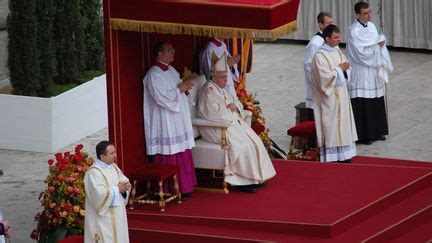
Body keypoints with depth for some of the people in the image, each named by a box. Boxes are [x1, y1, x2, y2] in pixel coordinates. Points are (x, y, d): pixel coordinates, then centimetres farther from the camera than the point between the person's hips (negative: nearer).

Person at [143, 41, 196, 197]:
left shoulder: (172, 71, 14)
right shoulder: (153, 74, -14)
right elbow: (161, 97, -21)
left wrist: (185, 87, 2)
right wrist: (179, 89, -15)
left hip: (178, 121, 9)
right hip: (165, 123, -9)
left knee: (182, 154, 10)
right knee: (170, 157, -6)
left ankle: (183, 188, 16)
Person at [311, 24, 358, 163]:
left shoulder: (337, 51, 8)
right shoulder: (320, 56, -16)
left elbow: (347, 67, 15)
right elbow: (325, 76, -22)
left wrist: (345, 69, -7)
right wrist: (339, 69, -14)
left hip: (341, 93, 8)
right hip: (329, 97, -8)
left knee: (343, 122, 9)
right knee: (330, 124, -4)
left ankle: (342, 154, 16)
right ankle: (330, 155, 0)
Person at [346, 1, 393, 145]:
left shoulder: (371, 26, 8)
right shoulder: (353, 31, -16)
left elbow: (380, 44, 13)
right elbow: (361, 53, -20)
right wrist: (377, 44, -12)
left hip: (374, 73, 8)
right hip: (361, 75, -8)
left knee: (376, 104, 13)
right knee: (362, 105, -4)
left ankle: (375, 132, 22)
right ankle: (362, 136, 3)